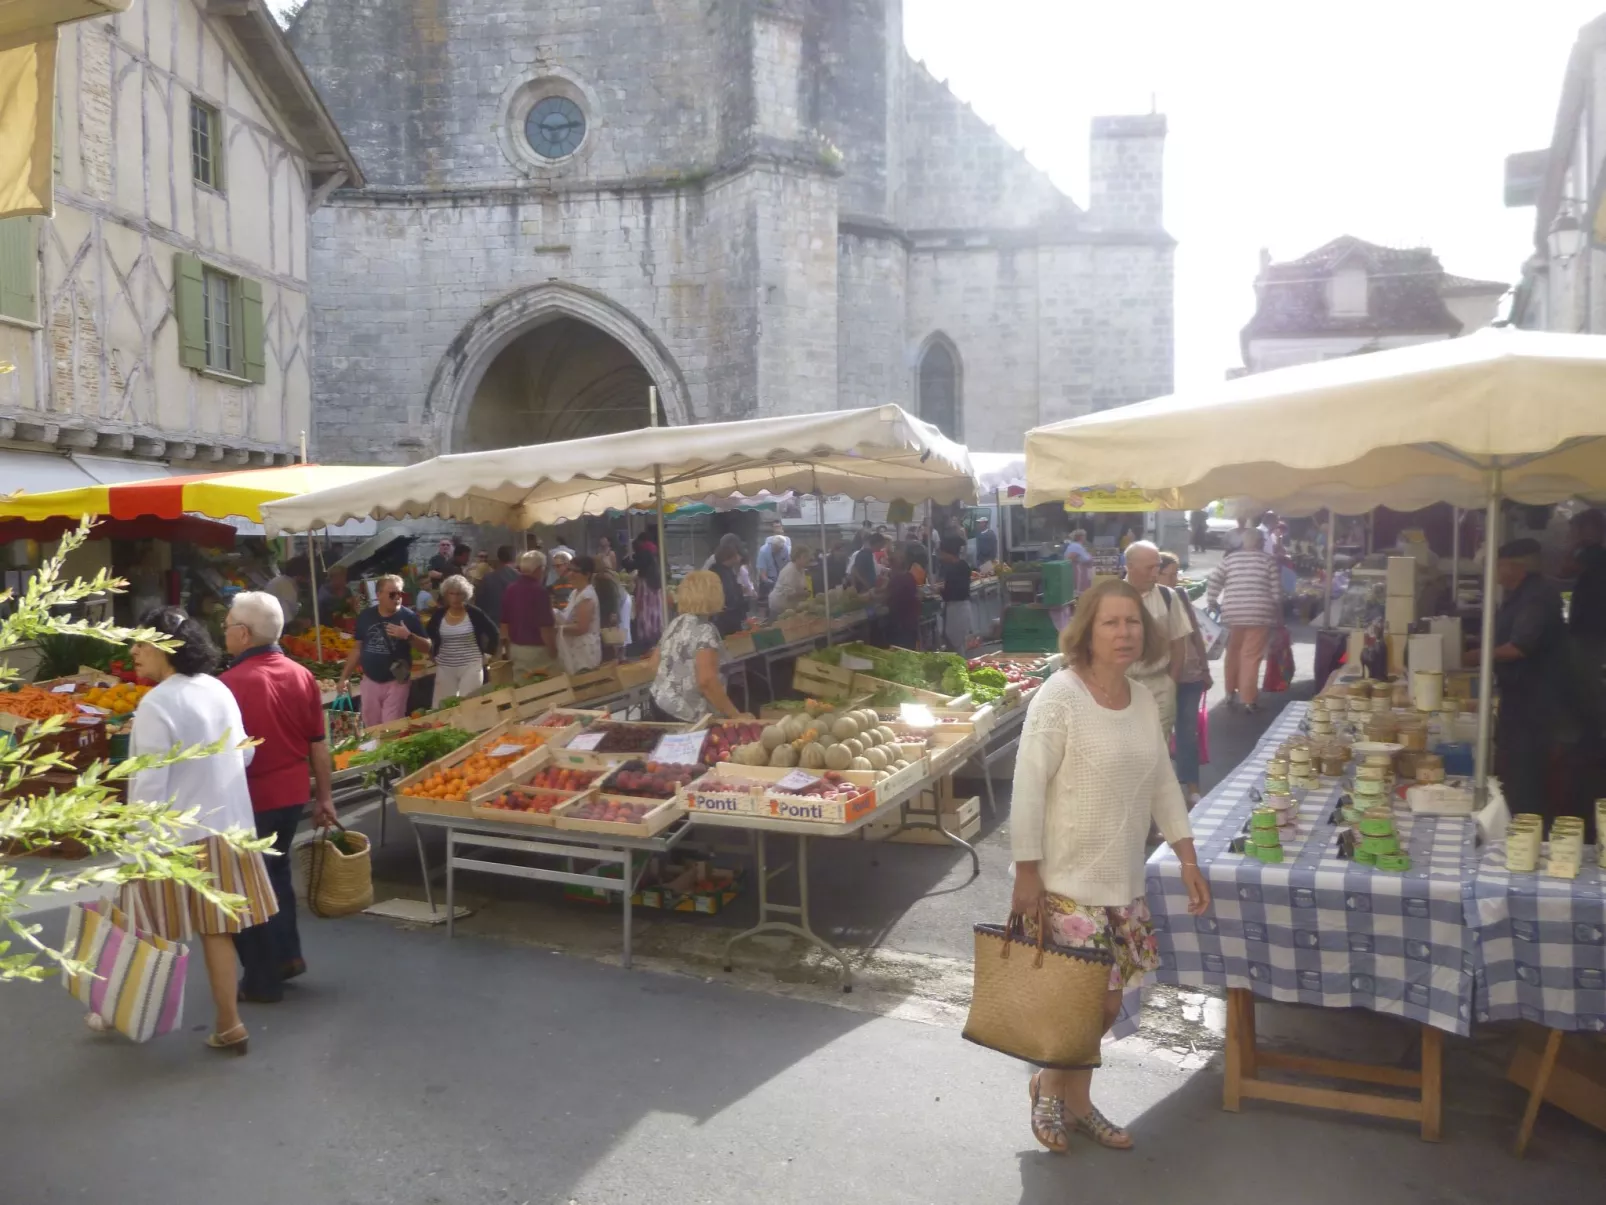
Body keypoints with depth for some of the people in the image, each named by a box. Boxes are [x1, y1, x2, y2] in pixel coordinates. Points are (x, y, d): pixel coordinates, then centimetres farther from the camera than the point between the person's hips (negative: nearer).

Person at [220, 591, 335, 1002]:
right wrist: (324, 797, 14)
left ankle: (262, 981, 21)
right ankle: (287, 955, 32)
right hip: (292, 794, 6)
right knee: (276, 871, 26)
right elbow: (318, 744, 5)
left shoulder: (232, 683, -20)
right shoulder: (302, 676, 0)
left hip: (249, 799, -6)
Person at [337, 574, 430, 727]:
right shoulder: (366, 615, 2)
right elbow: (358, 648, 11)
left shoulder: (409, 616, -8)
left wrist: (408, 636, -24)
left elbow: (426, 647, -6)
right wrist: (345, 676, 8)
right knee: (370, 729, 13)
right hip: (369, 681, 4)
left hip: (396, 682, -4)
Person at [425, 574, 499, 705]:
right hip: (445, 668, 3)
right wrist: (434, 655, 11)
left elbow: (495, 635, 1)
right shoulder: (439, 614, 2)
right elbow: (426, 636, 17)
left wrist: (487, 654, 0)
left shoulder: (474, 613, -6)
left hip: (471, 666, -3)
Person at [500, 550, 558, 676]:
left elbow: (504, 623, 13)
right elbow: (545, 626, -18)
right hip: (537, 649, -7)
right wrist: (553, 650, -8)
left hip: (515, 648, 7)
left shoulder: (509, 590, 5)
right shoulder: (539, 591, -16)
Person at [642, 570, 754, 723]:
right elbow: (706, 681, -24)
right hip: (686, 716, -9)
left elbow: (653, 664, 17)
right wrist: (735, 716, -20)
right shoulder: (705, 631, -16)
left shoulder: (675, 623, 9)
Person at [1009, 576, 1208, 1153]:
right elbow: (1028, 789, -17)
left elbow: (1162, 783, 14)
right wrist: (1026, 874, -16)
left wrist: (1188, 858, 10)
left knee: (1101, 1001, 12)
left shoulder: (1143, 701, 5)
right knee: (1097, 1000, -3)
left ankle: (1074, 1097, 35)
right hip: (1067, 882, -6)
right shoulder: (1058, 698, -17)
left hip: (1123, 879, 7)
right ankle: (1053, 1085, 26)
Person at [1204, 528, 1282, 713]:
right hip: (1260, 614, -2)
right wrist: (1278, 616, 9)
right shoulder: (1269, 561, 1)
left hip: (1233, 614, 2)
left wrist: (1211, 603, 15)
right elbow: (1276, 592, -1)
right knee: (1251, 657, 0)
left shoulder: (1228, 559, 6)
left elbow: (1212, 583, 1)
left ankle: (1231, 693, 25)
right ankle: (1248, 700, 0)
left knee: (1232, 654, 18)